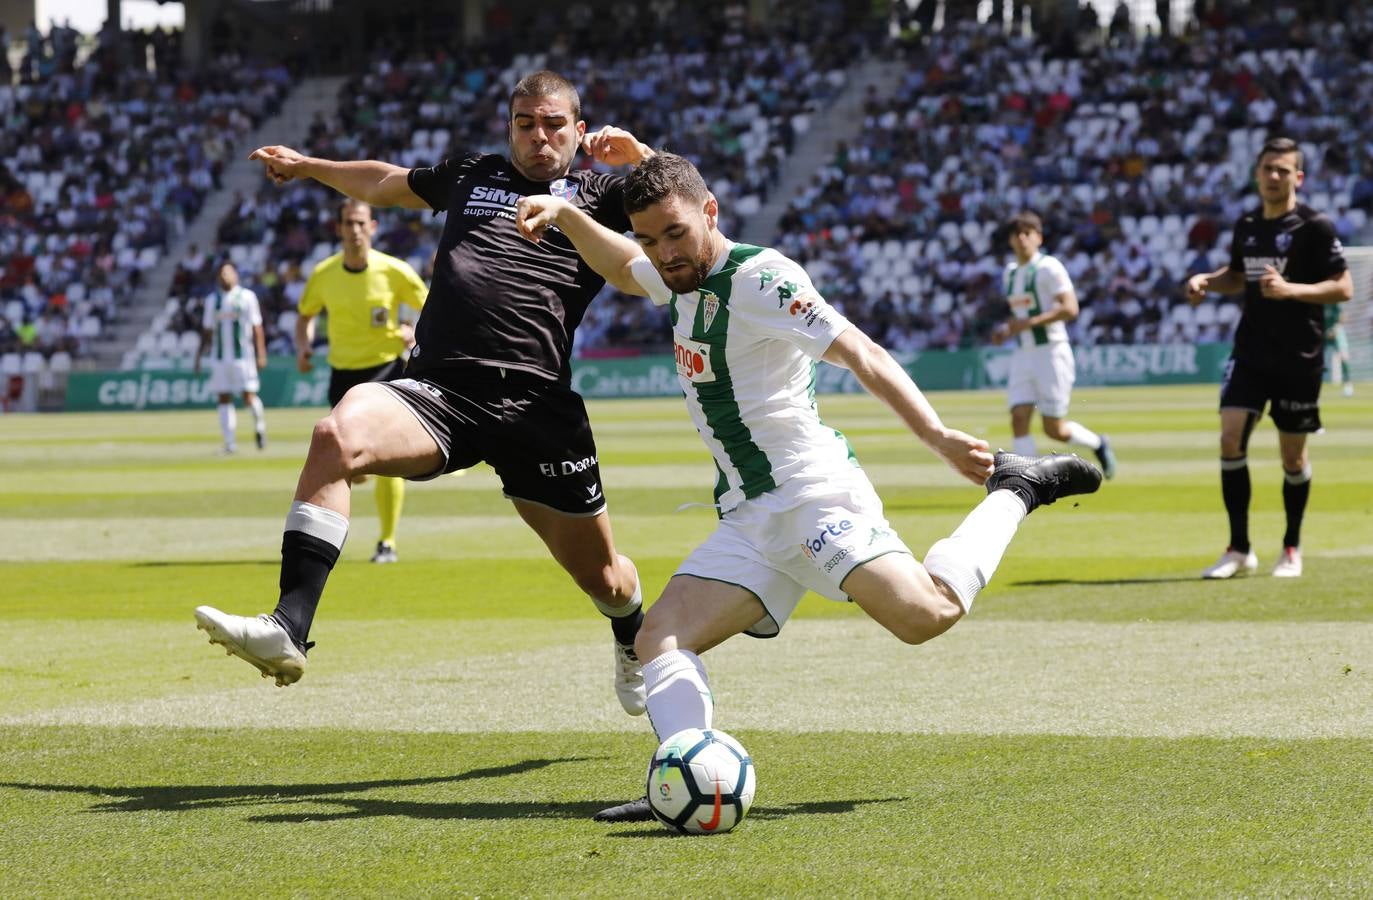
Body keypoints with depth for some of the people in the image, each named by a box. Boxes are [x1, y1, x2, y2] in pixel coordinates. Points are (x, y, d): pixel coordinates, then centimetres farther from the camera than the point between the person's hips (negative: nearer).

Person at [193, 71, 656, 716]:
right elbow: (381, 184, 41)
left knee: (602, 575, 8)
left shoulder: (596, 194, 15)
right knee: (337, 433, -31)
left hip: (537, 406, -1)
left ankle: (635, 642, 49)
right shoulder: (470, 175, 23)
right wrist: (308, 166, 51)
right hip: (438, 391, 1)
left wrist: (640, 155, -3)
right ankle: (288, 628, -38)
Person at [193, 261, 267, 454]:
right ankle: (230, 441, 2)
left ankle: (260, 426, 20)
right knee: (224, 399, -1)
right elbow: (207, 332, 17)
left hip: (243, 355, -4)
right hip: (219, 356, 4)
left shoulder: (247, 297, 1)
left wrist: (261, 354, -9)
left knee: (249, 397, -7)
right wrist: (198, 358, 12)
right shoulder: (212, 300, 12)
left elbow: (257, 328, -2)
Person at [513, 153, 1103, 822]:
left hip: (812, 491, -8)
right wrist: (564, 215, 25)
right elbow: (621, 268, 41)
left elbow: (861, 355, -20)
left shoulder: (758, 278, -11)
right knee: (660, 640, -8)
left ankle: (1014, 492, -4)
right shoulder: (686, 277, 15)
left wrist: (936, 435, -32)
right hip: (749, 519, 9)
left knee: (925, 614, -28)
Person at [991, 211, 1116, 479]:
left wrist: (1028, 323, -24)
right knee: (1019, 419, -10)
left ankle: (1098, 444, 26)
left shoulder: (1048, 267, -9)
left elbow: (1070, 308, -19)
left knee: (1054, 429, -2)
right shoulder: (1011, 272, 14)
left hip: (1051, 353, -6)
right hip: (1022, 354, 6)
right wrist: (1007, 329, 8)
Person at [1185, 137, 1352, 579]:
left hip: (1299, 359, -4)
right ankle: (1239, 549, -2)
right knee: (1231, 438, -10)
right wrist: (1207, 280, 4)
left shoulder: (1315, 227, -8)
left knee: (1292, 455, 4)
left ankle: (1292, 548, 24)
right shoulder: (1247, 226, 8)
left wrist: (1290, 289, -23)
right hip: (1250, 354, 4)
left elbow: (1343, 288, -11)